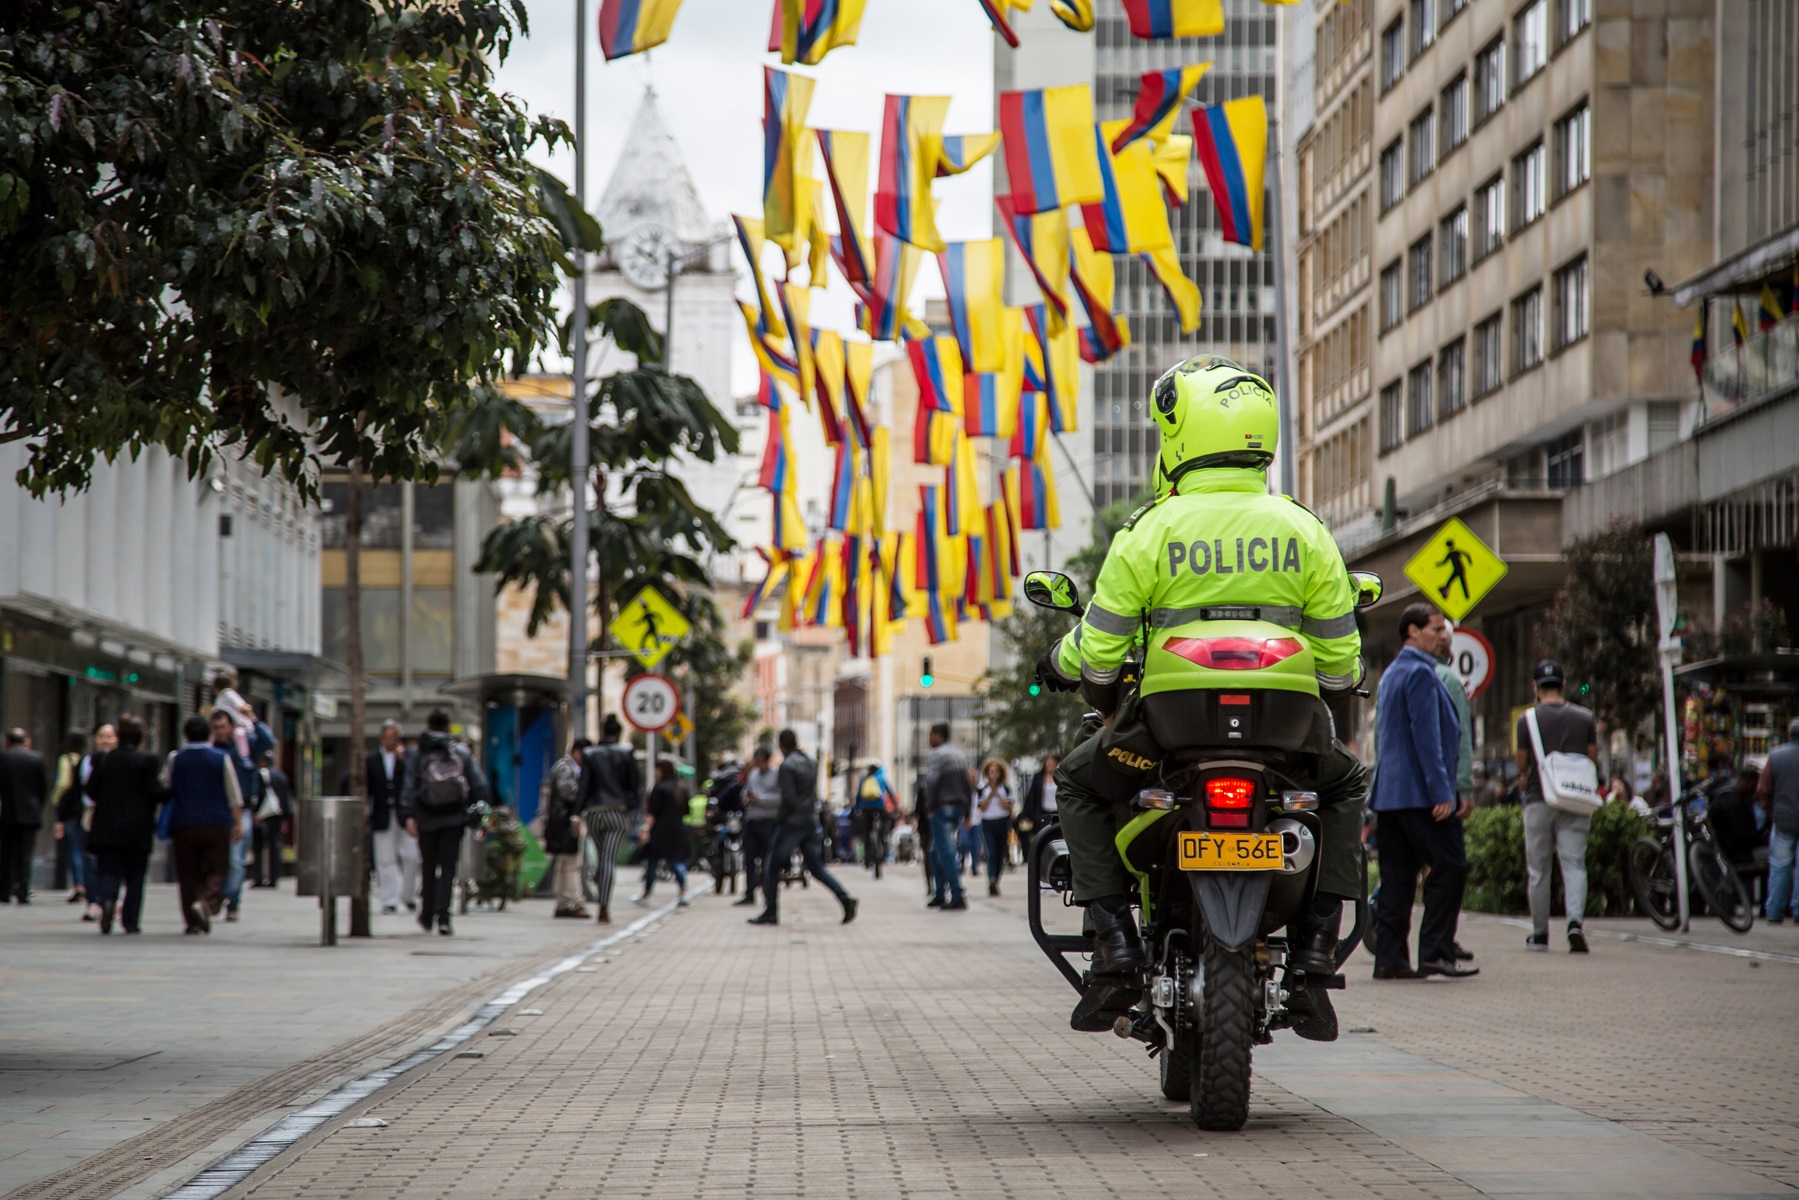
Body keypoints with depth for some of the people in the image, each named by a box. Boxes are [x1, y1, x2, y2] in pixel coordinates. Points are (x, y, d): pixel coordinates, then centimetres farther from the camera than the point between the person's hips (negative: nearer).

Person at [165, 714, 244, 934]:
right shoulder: (222, 758, 0)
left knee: (188, 874, 8)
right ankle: (206, 903, -24)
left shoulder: (175, 759, 3)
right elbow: (234, 795, 2)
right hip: (216, 825, -1)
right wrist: (238, 823, 8)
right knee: (216, 870, 2)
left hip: (183, 825, 1)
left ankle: (192, 920, 4)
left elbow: (168, 790, 12)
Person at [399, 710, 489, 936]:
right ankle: (442, 917, -14)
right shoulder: (461, 752, 5)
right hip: (454, 819, 0)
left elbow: (409, 787, -6)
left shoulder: (416, 755, 3)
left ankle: (427, 916, 23)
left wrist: (408, 816, -10)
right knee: (448, 867, -1)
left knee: (428, 867, 14)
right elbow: (479, 784, 2)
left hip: (427, 819, 1)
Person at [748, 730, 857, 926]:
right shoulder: (810, 763, 11)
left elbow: (789, 799, -19)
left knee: (772, 867, 4)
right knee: (816, 868, 9)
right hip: (811, 822, 7)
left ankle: (770, 912, 3)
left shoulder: (787, 766, -14)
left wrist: (780, 817, -5)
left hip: (793, 823, -7)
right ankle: (845, 899, -6)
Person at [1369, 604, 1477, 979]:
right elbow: (1426, 736, -17)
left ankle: (1389, 958, 4)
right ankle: (1435, 952, -10)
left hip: (1388, 793, 10)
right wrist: (1441, 791, -19)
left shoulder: (1393, 673, 21)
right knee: (1450, 867, -6)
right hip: (1418, 793, -10)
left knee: (1397, 877, 7)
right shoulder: (1420, 673, -10)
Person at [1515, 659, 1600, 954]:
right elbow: (1593, 758, 7)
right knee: (1574, 864, -1)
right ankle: (1575, 922, -22)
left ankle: (1539, 933, 14)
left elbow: (1522, 764, 1)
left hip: (1539, 799, -1)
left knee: (1538, 869, 8)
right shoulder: (1584, 717, 4)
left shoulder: (1527, 719, -4)